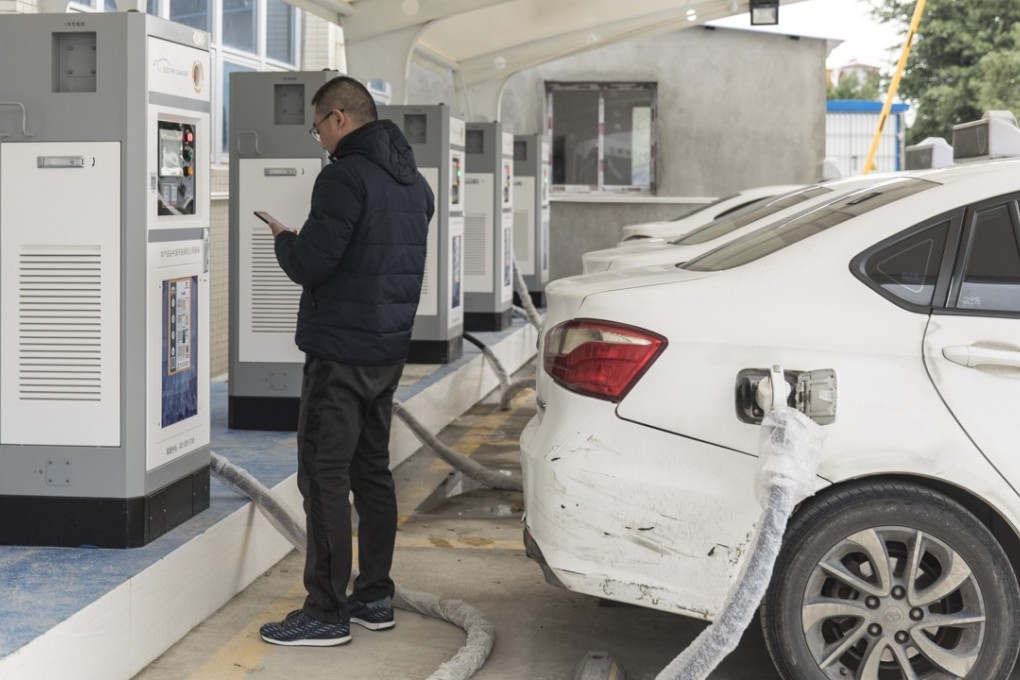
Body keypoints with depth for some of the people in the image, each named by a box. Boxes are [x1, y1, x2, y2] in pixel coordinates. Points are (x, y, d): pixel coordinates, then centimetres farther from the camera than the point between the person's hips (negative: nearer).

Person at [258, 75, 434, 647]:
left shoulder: (345, 177, -16)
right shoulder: (414, 182, 13)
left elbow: (310, 266, -20)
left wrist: (283, 237, 1)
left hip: (339, 353, -9)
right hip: (389, 350, 9)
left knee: (325, 478, -4)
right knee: (373, 472, 15)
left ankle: (327, 613, -2)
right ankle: (375, 597, 21)